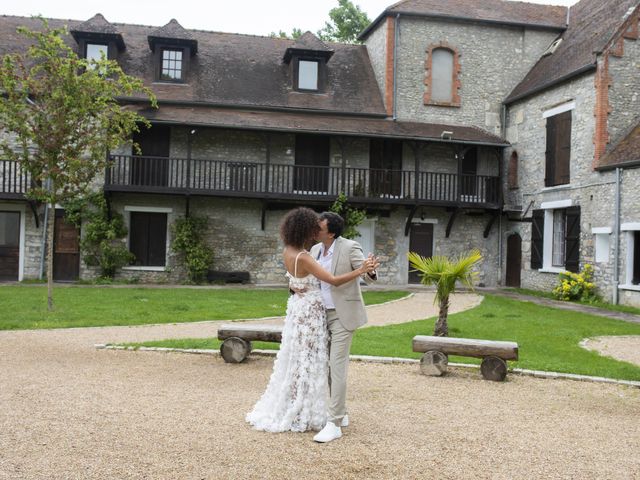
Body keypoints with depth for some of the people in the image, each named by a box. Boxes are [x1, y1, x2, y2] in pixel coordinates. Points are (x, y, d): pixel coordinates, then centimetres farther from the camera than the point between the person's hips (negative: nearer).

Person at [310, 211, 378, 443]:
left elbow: (367, 276, -18)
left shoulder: (350, 247, -14)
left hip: (343, 316, -7)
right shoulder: (315, 250, 6)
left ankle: (334, 424, -7)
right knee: (328, 366, 12)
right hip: (323, 315, 7)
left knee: (337, 366, -10)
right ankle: (340, 414, 26)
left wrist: (370, 270, -40)